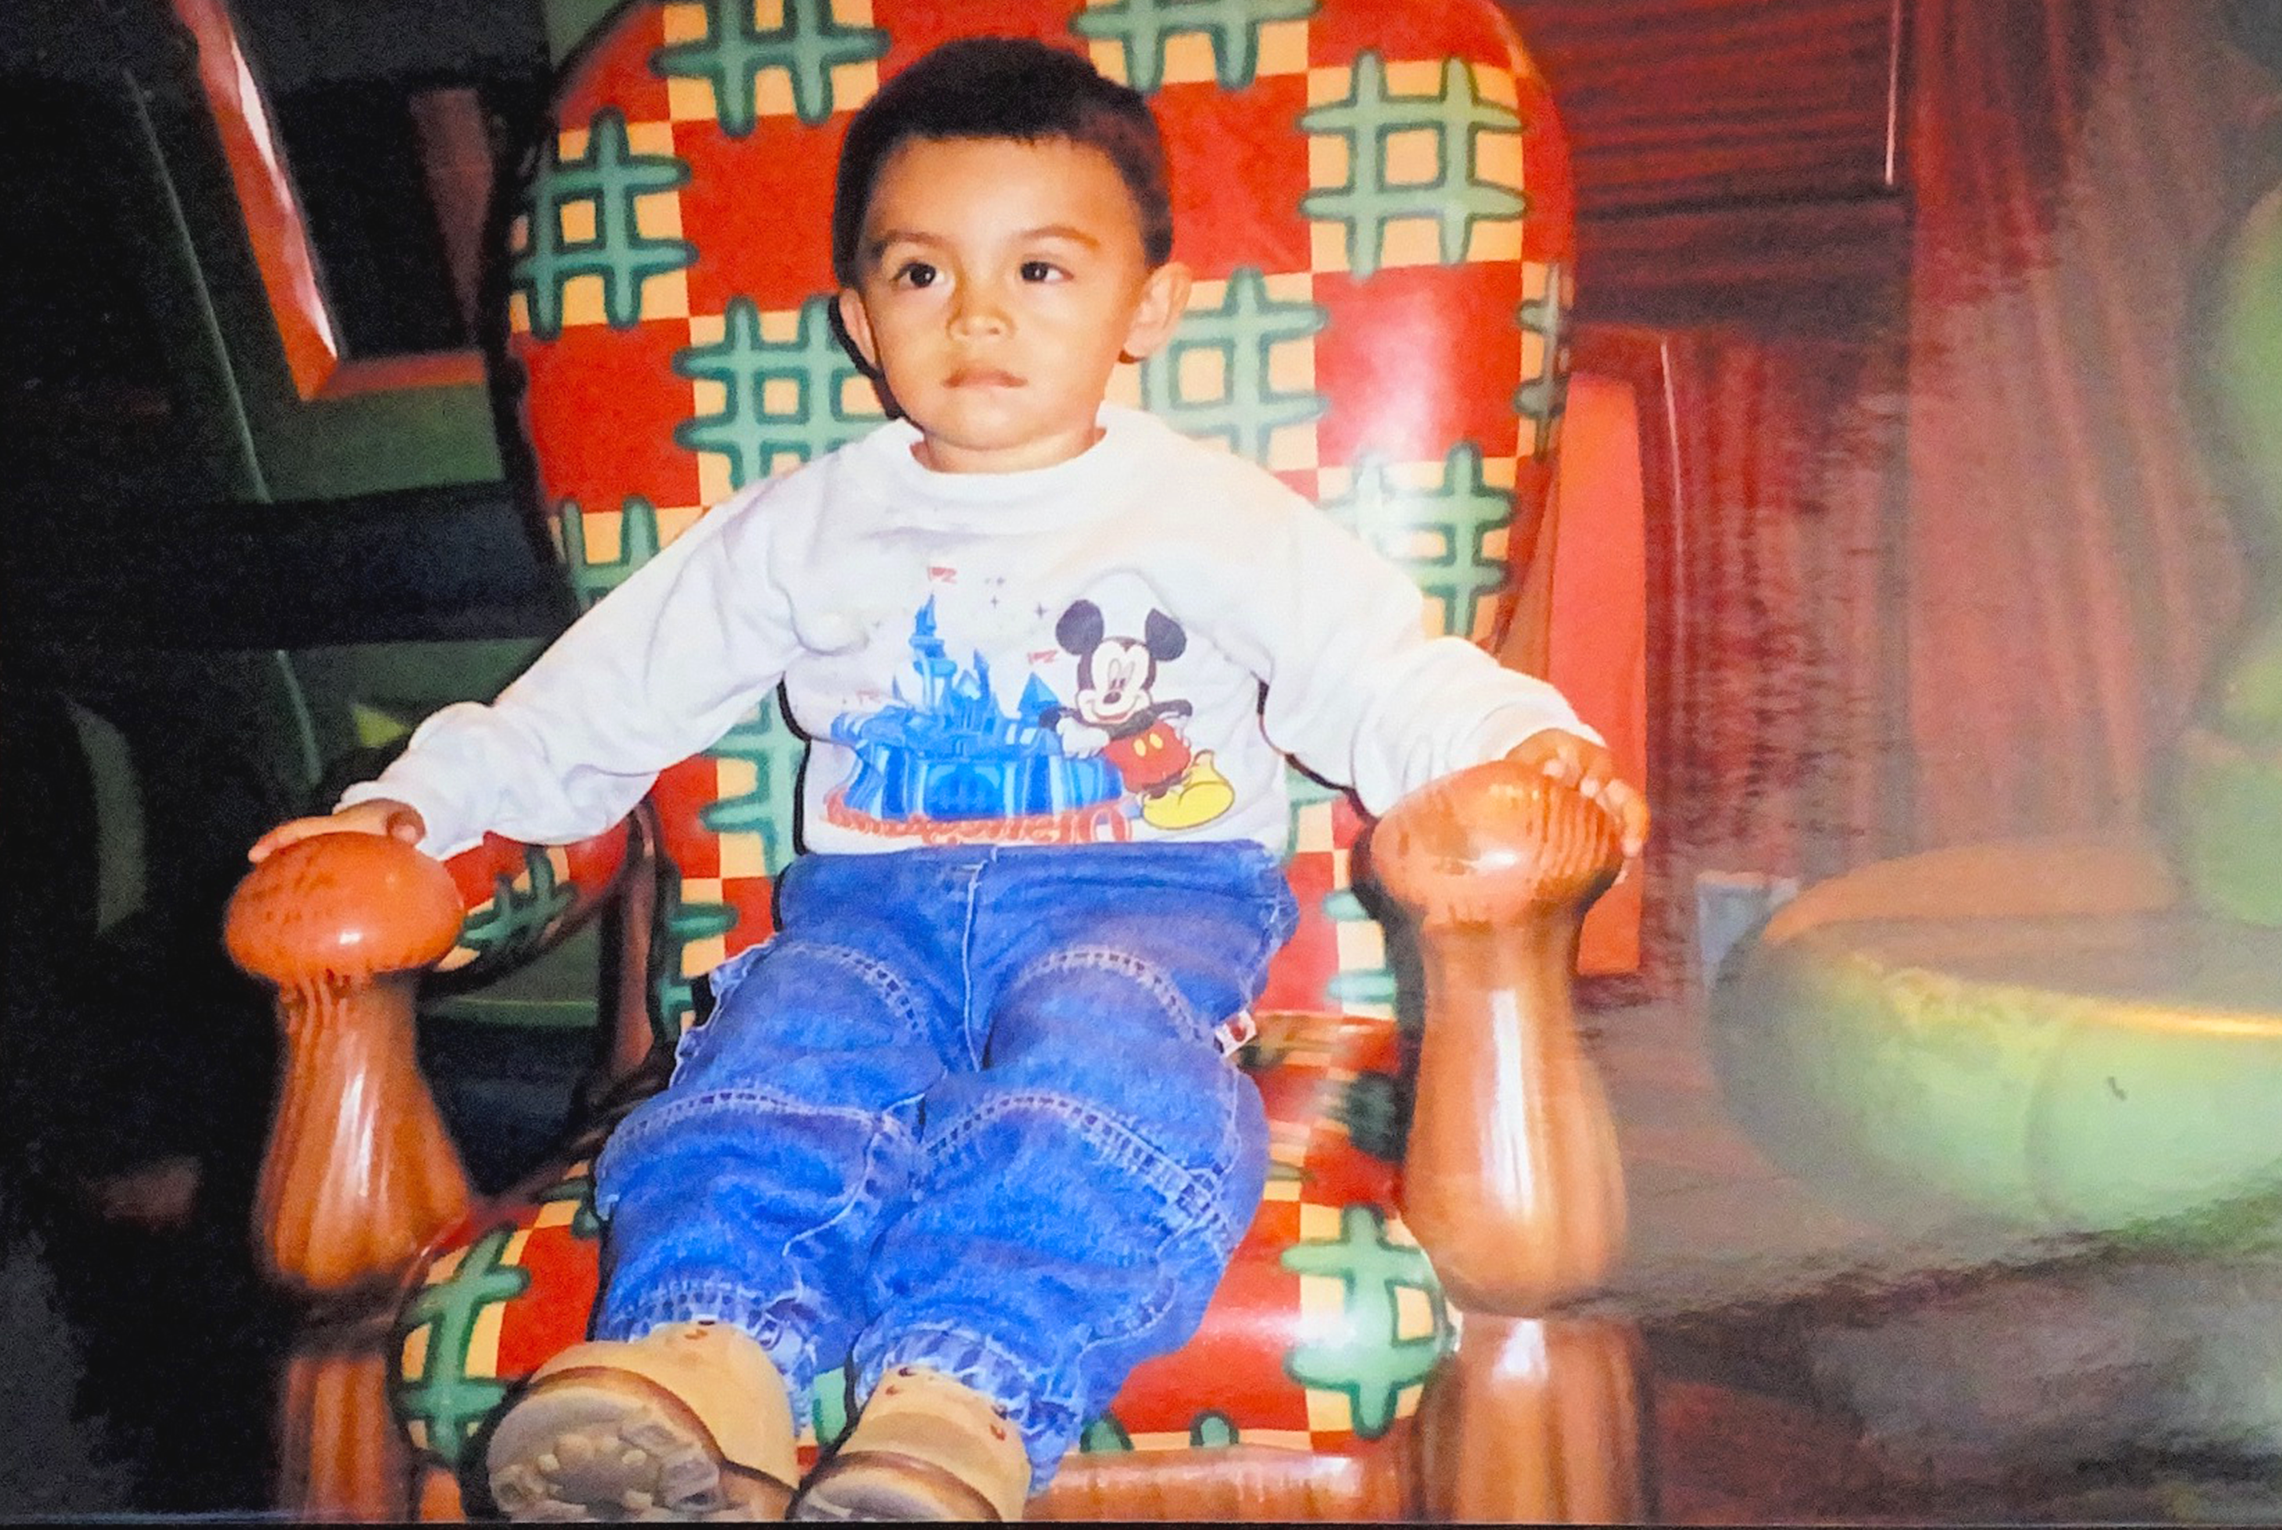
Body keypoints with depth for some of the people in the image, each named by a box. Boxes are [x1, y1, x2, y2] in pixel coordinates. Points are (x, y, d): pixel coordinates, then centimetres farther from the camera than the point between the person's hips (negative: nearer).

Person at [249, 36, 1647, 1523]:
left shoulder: (1222, 518, 9)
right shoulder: (804, 527, 16)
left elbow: (1390, 680, 2)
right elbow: (611, 689, 18)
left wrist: (1522, 744, -19)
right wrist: (421, 800, 8)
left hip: (1148, 893, -2)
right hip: (880, 896, 3)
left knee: (1105, 1057, -35)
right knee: (789, 1044, -29)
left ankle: (958, 1399, -50)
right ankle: (709, 1358, -48)